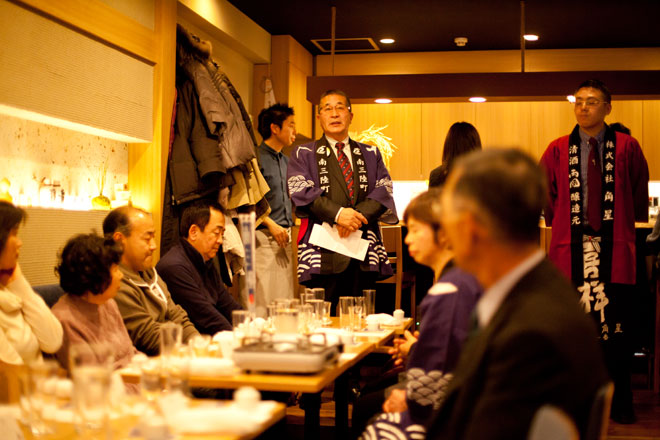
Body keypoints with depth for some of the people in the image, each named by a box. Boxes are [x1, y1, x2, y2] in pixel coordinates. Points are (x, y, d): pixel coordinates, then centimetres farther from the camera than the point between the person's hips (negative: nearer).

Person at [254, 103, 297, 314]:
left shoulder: (286, 161, 18)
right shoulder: (257, 158, -8)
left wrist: (288, 226, 10)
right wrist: (271, 225, -17)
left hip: (285, 236, 8)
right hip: (264, 236, -8)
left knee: (285, 302, 7)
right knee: (265, 301, -9)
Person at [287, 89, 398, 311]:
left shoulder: (370, 154, 20)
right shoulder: (304, 154, 12)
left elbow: (383, 191, 6)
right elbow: (301, 192, -4)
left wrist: (358, 216, -12)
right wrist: (337, 213, -18)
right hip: (324, 249, -3)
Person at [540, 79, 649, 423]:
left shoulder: (627, 147, 3)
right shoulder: (558, 150, 6)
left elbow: (639, 192, 16)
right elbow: (542, 190, 19)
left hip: (614, 252, -1)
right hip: (570, 249, 1)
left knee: (616, 327, 2)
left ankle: (620, 403, 14)